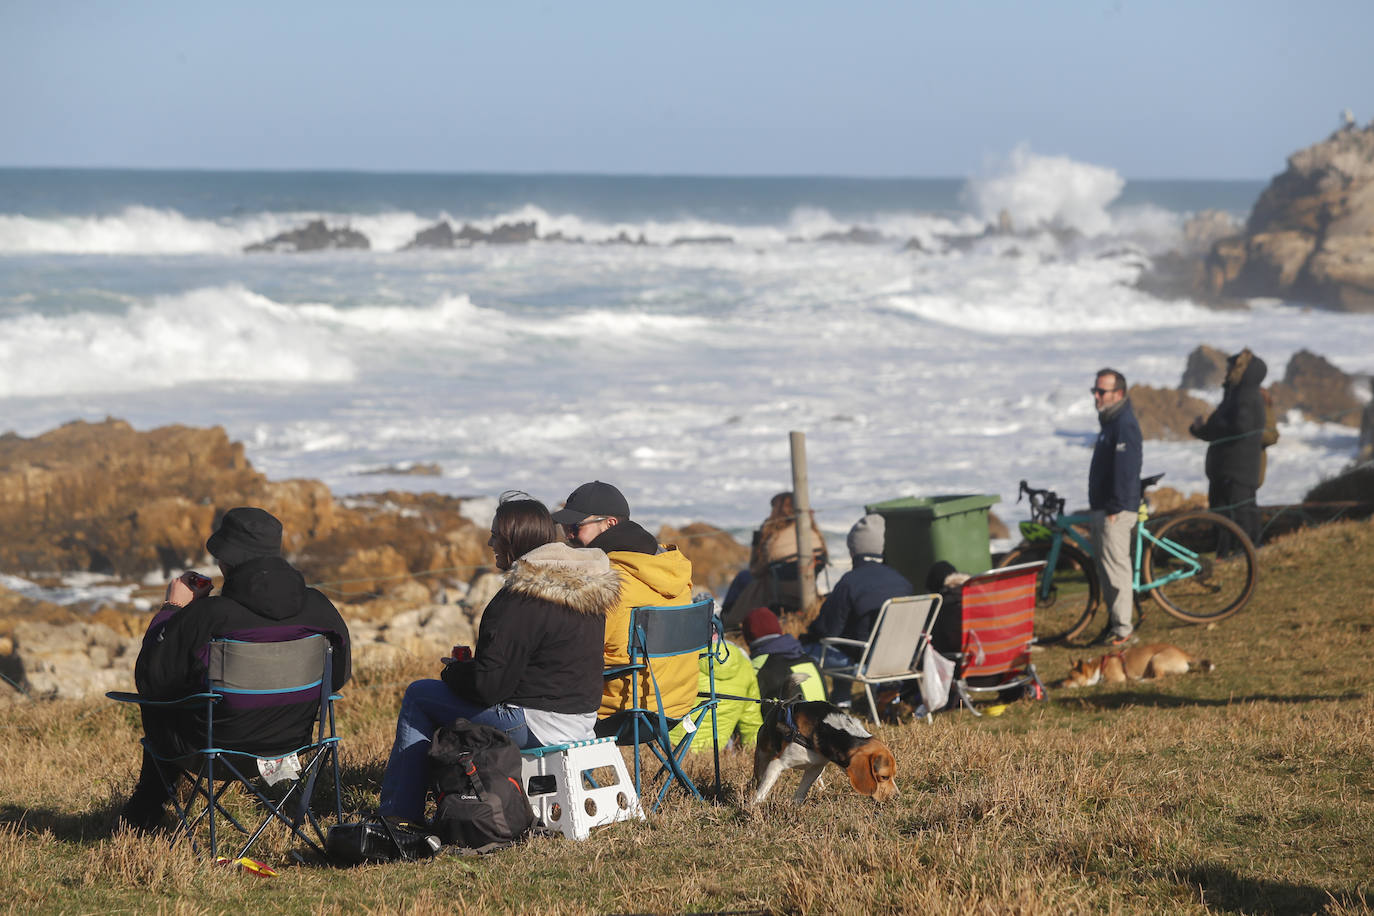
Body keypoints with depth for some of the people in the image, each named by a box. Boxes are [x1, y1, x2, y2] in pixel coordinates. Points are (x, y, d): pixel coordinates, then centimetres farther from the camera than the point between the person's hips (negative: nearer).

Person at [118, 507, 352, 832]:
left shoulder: (204, 616, -27)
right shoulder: (319, 607, -13)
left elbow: (149, 681, -14)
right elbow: (339, 675, 6)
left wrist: (173, 608, -2)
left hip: (215, 744, -5)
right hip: (293, 738, 5)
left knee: (158, 703, 30)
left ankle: (143, 815, 46)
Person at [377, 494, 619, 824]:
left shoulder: (521, 600, -21)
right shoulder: (588, 586, 7)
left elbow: (489, 685, -21)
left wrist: (454, 671, 2)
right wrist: (468, 668, 17)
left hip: (539, 725, -9)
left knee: (418, 695, 5)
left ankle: (397, 816, 12)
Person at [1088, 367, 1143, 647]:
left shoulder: (1124, 424, -16)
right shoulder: (1110, 421, 17)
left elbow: (1125, 469, -21)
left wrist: (1115, 508, -22)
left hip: (1116, 511, -11)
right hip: (1103, 508, 11)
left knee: (1116, 566, -9)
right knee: (1108, 566, 13)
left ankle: (1123, 630, -7)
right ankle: (1116, 623, 20)